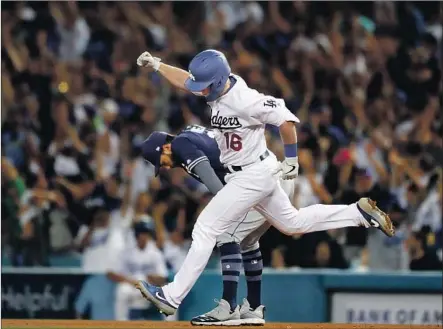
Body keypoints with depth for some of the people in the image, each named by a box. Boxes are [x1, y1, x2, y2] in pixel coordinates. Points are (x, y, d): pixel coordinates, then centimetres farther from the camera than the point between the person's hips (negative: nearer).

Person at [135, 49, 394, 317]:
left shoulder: (245, 100, -28)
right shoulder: (219, 87, -4)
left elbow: (286, 120, -23)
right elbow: (185, 80, 12)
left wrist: (291, 161, -14)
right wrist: (156, 64, 4)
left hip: (253, 176, -10)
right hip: (253, 175, 10)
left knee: (206, 229, -9)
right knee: (292, 222, 23)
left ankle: (172, 296, -6)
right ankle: (360, 212, 26)